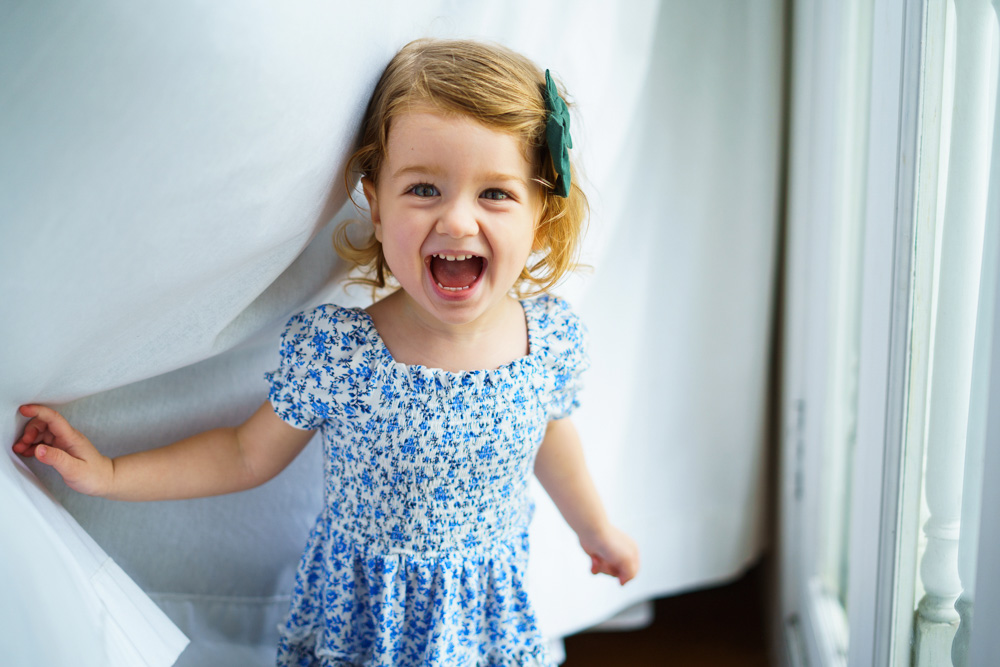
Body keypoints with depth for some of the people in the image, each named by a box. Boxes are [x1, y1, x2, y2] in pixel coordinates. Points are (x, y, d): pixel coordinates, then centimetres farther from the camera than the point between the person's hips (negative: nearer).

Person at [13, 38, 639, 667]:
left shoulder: (554, 337, -18)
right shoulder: (328, 349, -26)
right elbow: (249, 454, -7)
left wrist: (599, 531, 20)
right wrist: (110, 474, -12)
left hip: (487, 615, 2)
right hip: (356, 615, -1)